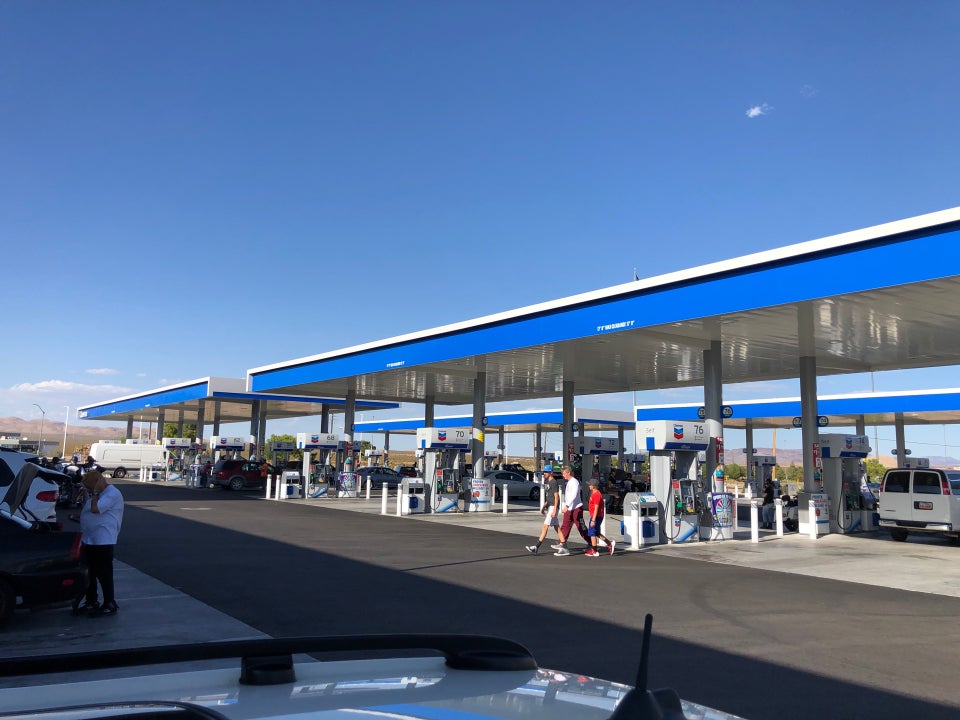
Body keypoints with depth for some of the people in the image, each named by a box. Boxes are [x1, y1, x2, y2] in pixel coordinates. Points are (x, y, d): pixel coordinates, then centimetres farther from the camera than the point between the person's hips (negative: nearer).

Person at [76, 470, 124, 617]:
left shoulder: (112, 494, -16)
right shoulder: (98, 494, 16)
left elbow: (95, 509, -26)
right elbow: (89, 513, 25)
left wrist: (95, 492, -14)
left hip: (103, 541, -10)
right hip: (89, 540, 10)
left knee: (103, 573, -3)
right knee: (89, 573, 16)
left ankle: (110, 604, 6)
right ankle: (91, 602, 29)